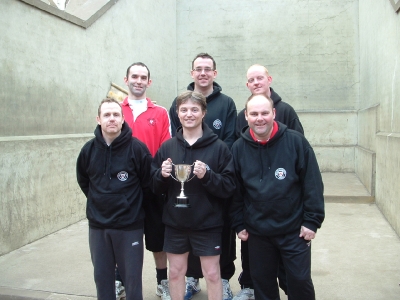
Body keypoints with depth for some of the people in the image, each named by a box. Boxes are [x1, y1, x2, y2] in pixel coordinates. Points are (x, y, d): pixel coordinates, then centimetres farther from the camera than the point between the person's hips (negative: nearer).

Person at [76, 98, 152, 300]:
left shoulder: (137, 148, -12)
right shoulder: (89, 149, 0)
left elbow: (148, 184, -4)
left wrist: (134, 206, 4)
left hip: (130, 226, -3)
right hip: (97, 226, 4)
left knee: (132, 278, 9)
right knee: (102, 277, 16)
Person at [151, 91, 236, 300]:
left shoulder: (219, 147, -8)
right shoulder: (167, 147, 2)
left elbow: (229, 188, -9)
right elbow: (155, 186, 7)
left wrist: (207, 175, -25)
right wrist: (162, 175, -14)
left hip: (208, 223, -3)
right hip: (175, 222, 3)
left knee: (212, 273, 8)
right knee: (176, 271, 15)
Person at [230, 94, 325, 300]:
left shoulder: (296, 141, -10)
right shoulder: (239, 148, -2)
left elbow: (313, 184, -7)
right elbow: (235, 191, 4)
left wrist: (312, 221, -9)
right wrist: (239, 224, 5)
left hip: (294, 230, -2)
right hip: (257, 232, 3)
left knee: (300, 280, 9)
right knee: (262, 282, 17)